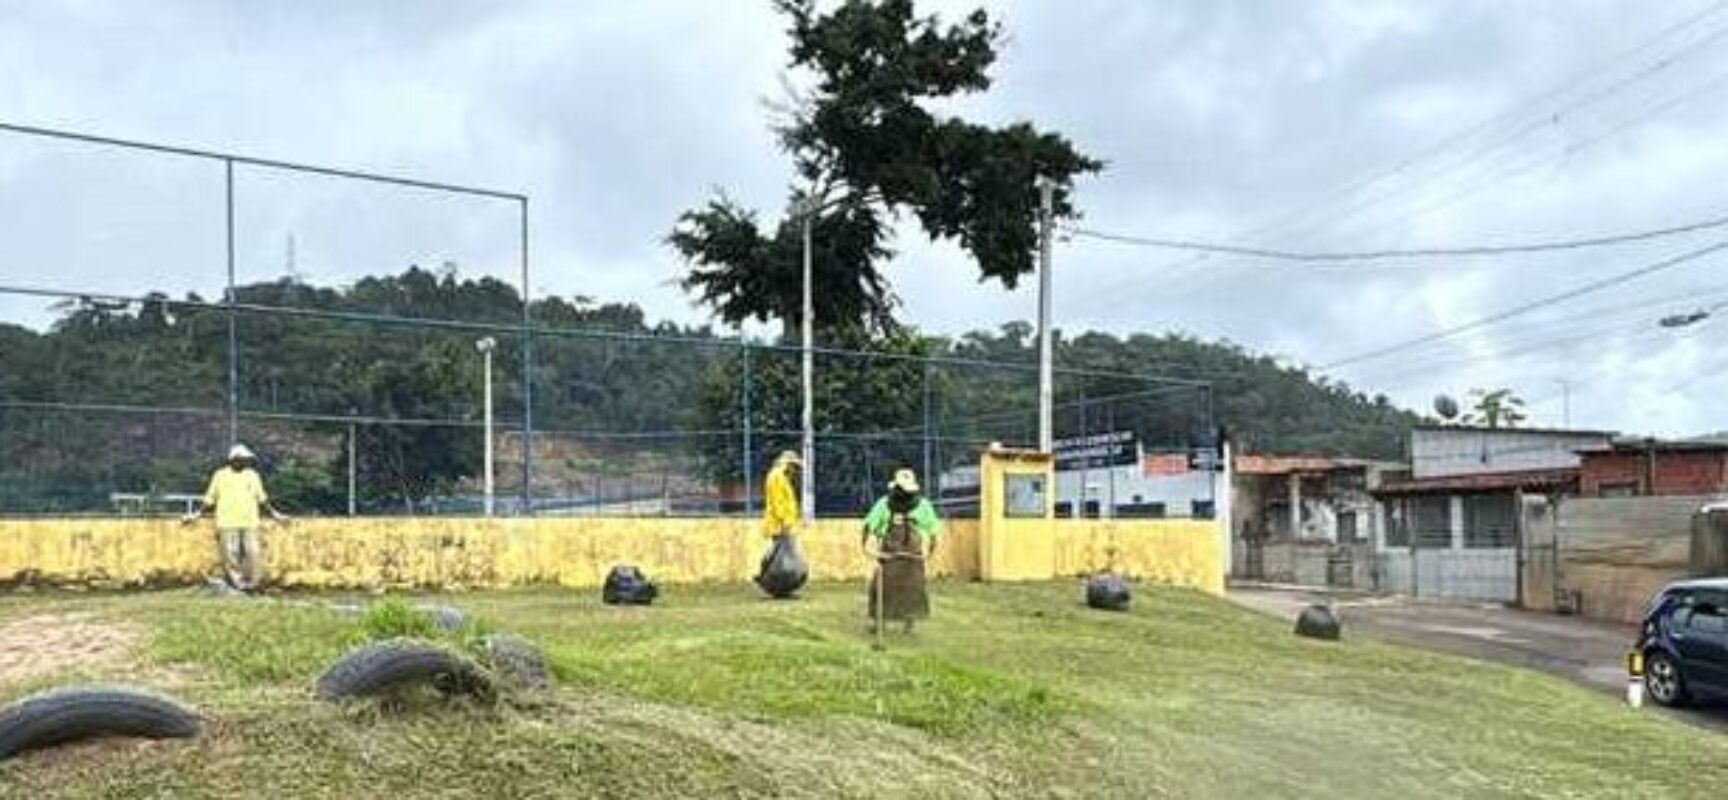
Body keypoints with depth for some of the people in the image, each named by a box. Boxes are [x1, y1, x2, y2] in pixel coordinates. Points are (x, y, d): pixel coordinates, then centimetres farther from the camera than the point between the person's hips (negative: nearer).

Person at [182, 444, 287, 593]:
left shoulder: (253, 476, 11)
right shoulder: (220, 475, 6)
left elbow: (262, 499, 18)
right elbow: (210, 500, 11)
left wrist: (275, 514, 16)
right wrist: (196, 515, 2)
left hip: (249, 524, 2)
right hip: (227, 524, -1)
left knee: (252, 553, -8)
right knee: (230, 555, -8)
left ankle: (251, 583, 2)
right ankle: (236, 583, 1)